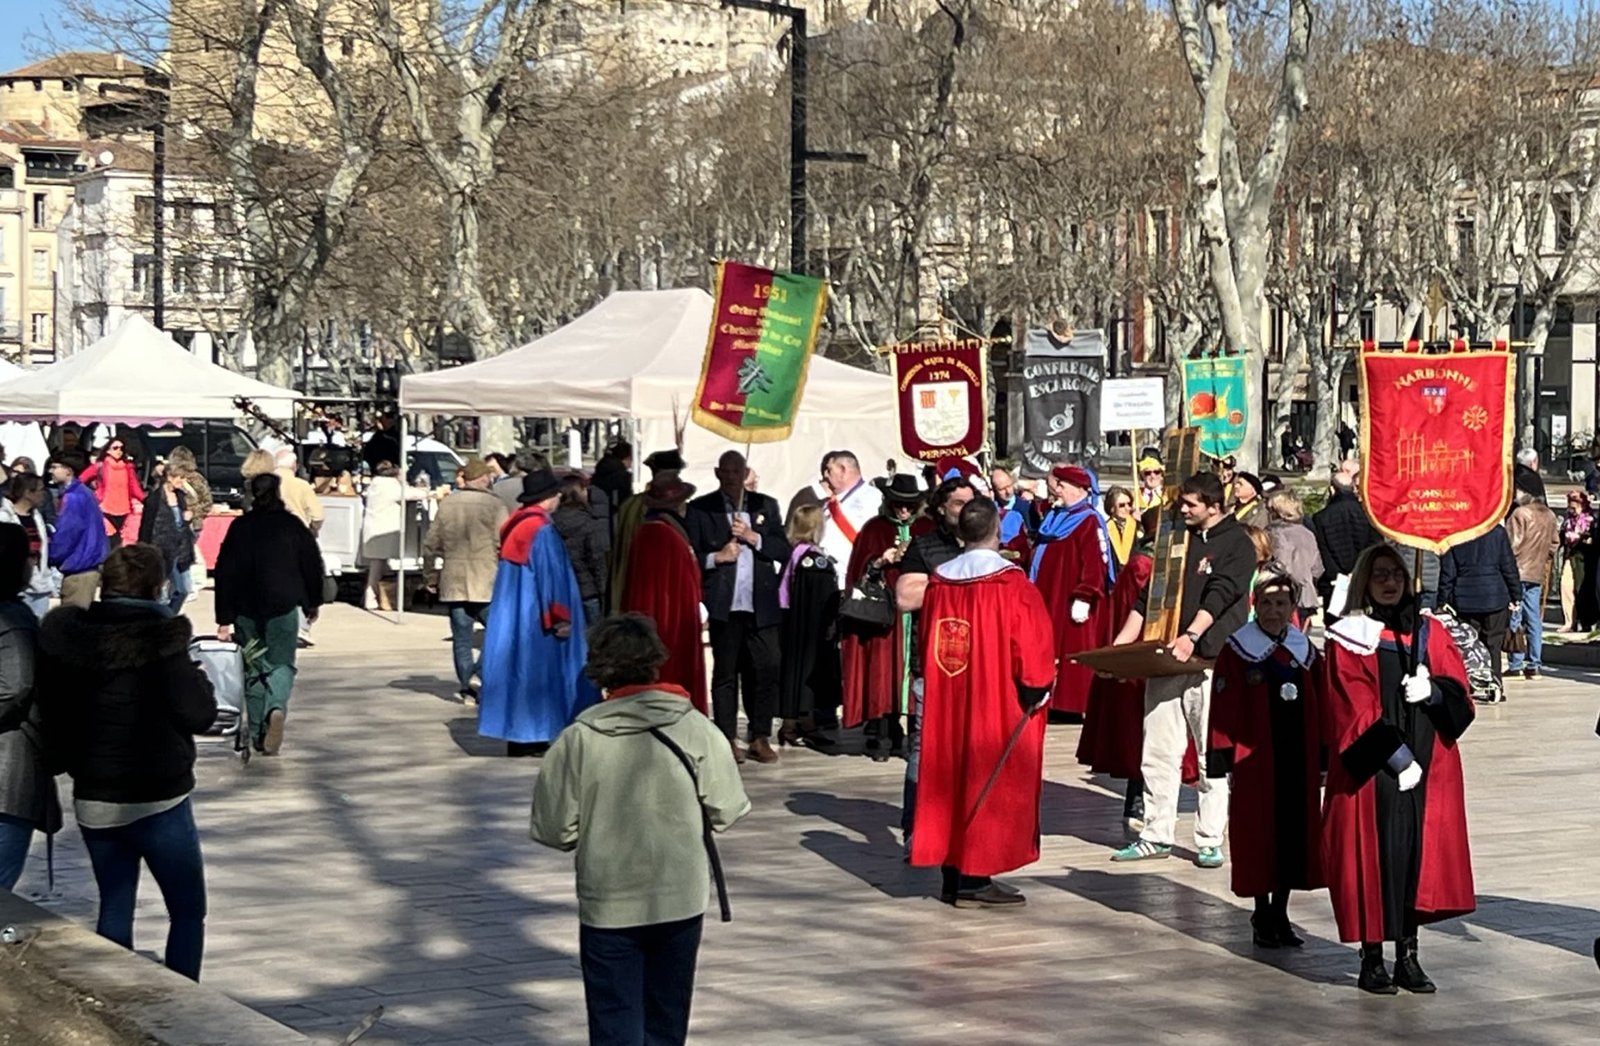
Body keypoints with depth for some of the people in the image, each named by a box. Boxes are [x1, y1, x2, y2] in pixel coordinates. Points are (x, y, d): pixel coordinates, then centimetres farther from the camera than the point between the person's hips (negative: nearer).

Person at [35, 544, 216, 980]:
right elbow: (199, 714, -16)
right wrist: (198, 678, 3)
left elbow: (50, 711, 7)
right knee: (188, 911, 7)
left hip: (92, 798, 5)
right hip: (157, 800, -5)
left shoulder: (66, 635, -2)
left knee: (114, 908, 16)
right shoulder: (159, 637, -17)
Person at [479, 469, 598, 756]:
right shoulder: (541, 529, -17)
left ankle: (518, 734, 15)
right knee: (534, 669, -3)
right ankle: (527, 737, 0)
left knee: (518, 668, 11)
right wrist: (559, 617, -15)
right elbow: (550, 575, -18)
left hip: (511, 613, 9)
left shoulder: (515, 524, 10)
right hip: (534, 614, -9)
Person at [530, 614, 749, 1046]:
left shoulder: (578, 740, -11)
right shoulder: (697, 731, -9)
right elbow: (726, 812, -5)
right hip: (681, 902, 2)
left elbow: (554, 829, -8)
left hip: (607, 908, -2)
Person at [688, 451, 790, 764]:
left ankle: (760, 737, 7)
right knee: (725, 673, 2)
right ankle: (727, 740, 6)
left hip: (761, 605, 2)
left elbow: (784, 550, 8)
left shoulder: (765, 506, 14)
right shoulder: (700, 509, 7)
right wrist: (716, 557, -11)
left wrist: (753, 537, -5)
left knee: (767, 670, -2)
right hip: (723, 604, -2)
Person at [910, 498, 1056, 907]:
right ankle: (975, 878, -1)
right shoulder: (1012, 584, -13)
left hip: (946, 704, 5)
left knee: (950, 778, 11)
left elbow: (926, 646, 11)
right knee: (990, 783, 0)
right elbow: (1032, 643, -14)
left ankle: (953, 876, 14)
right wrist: (1037, 688, -1)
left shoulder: (938, 582, 2)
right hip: (998, 705, -5)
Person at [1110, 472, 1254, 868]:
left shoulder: (1237, 544, -1)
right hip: (1164, 660, 6)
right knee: (1158, 753, 5)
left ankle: (1210, 841, 5)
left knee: (1213, 758, -1)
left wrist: (1192, 636, -30)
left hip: (1211, 661, -6)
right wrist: (1120, 646, 8)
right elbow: (1150, 596, 17)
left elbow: (1219, 595, -15)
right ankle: (1156, 836, 12)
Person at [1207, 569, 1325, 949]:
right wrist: (1224, 757, -13)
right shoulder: (1237, 651, -4)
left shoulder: (1305, 651, 8)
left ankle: (1280, 914, 18)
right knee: (1259, 834, 1)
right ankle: (1263, 916, 13)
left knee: (1295, 833, 7)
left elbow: (1319, 709, 11)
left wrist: (1321, 760, 7)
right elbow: (1224, 708, -7)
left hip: (1298, 760, 4)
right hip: (1255, 760, -4)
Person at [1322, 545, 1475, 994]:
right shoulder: (1350, 637, -1)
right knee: (1376, 852, -5)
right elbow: (1355, 707, -9)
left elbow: (1458, 690, 8)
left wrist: (1432, 690, -14)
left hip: (1428, 766, 4)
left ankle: (1408, 955, 12)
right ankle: (1372, 959, 3)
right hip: (1372, 769, -4)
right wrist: (1396, 757, -15)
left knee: (1420, 850, 4)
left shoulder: (1429, 632, 12)